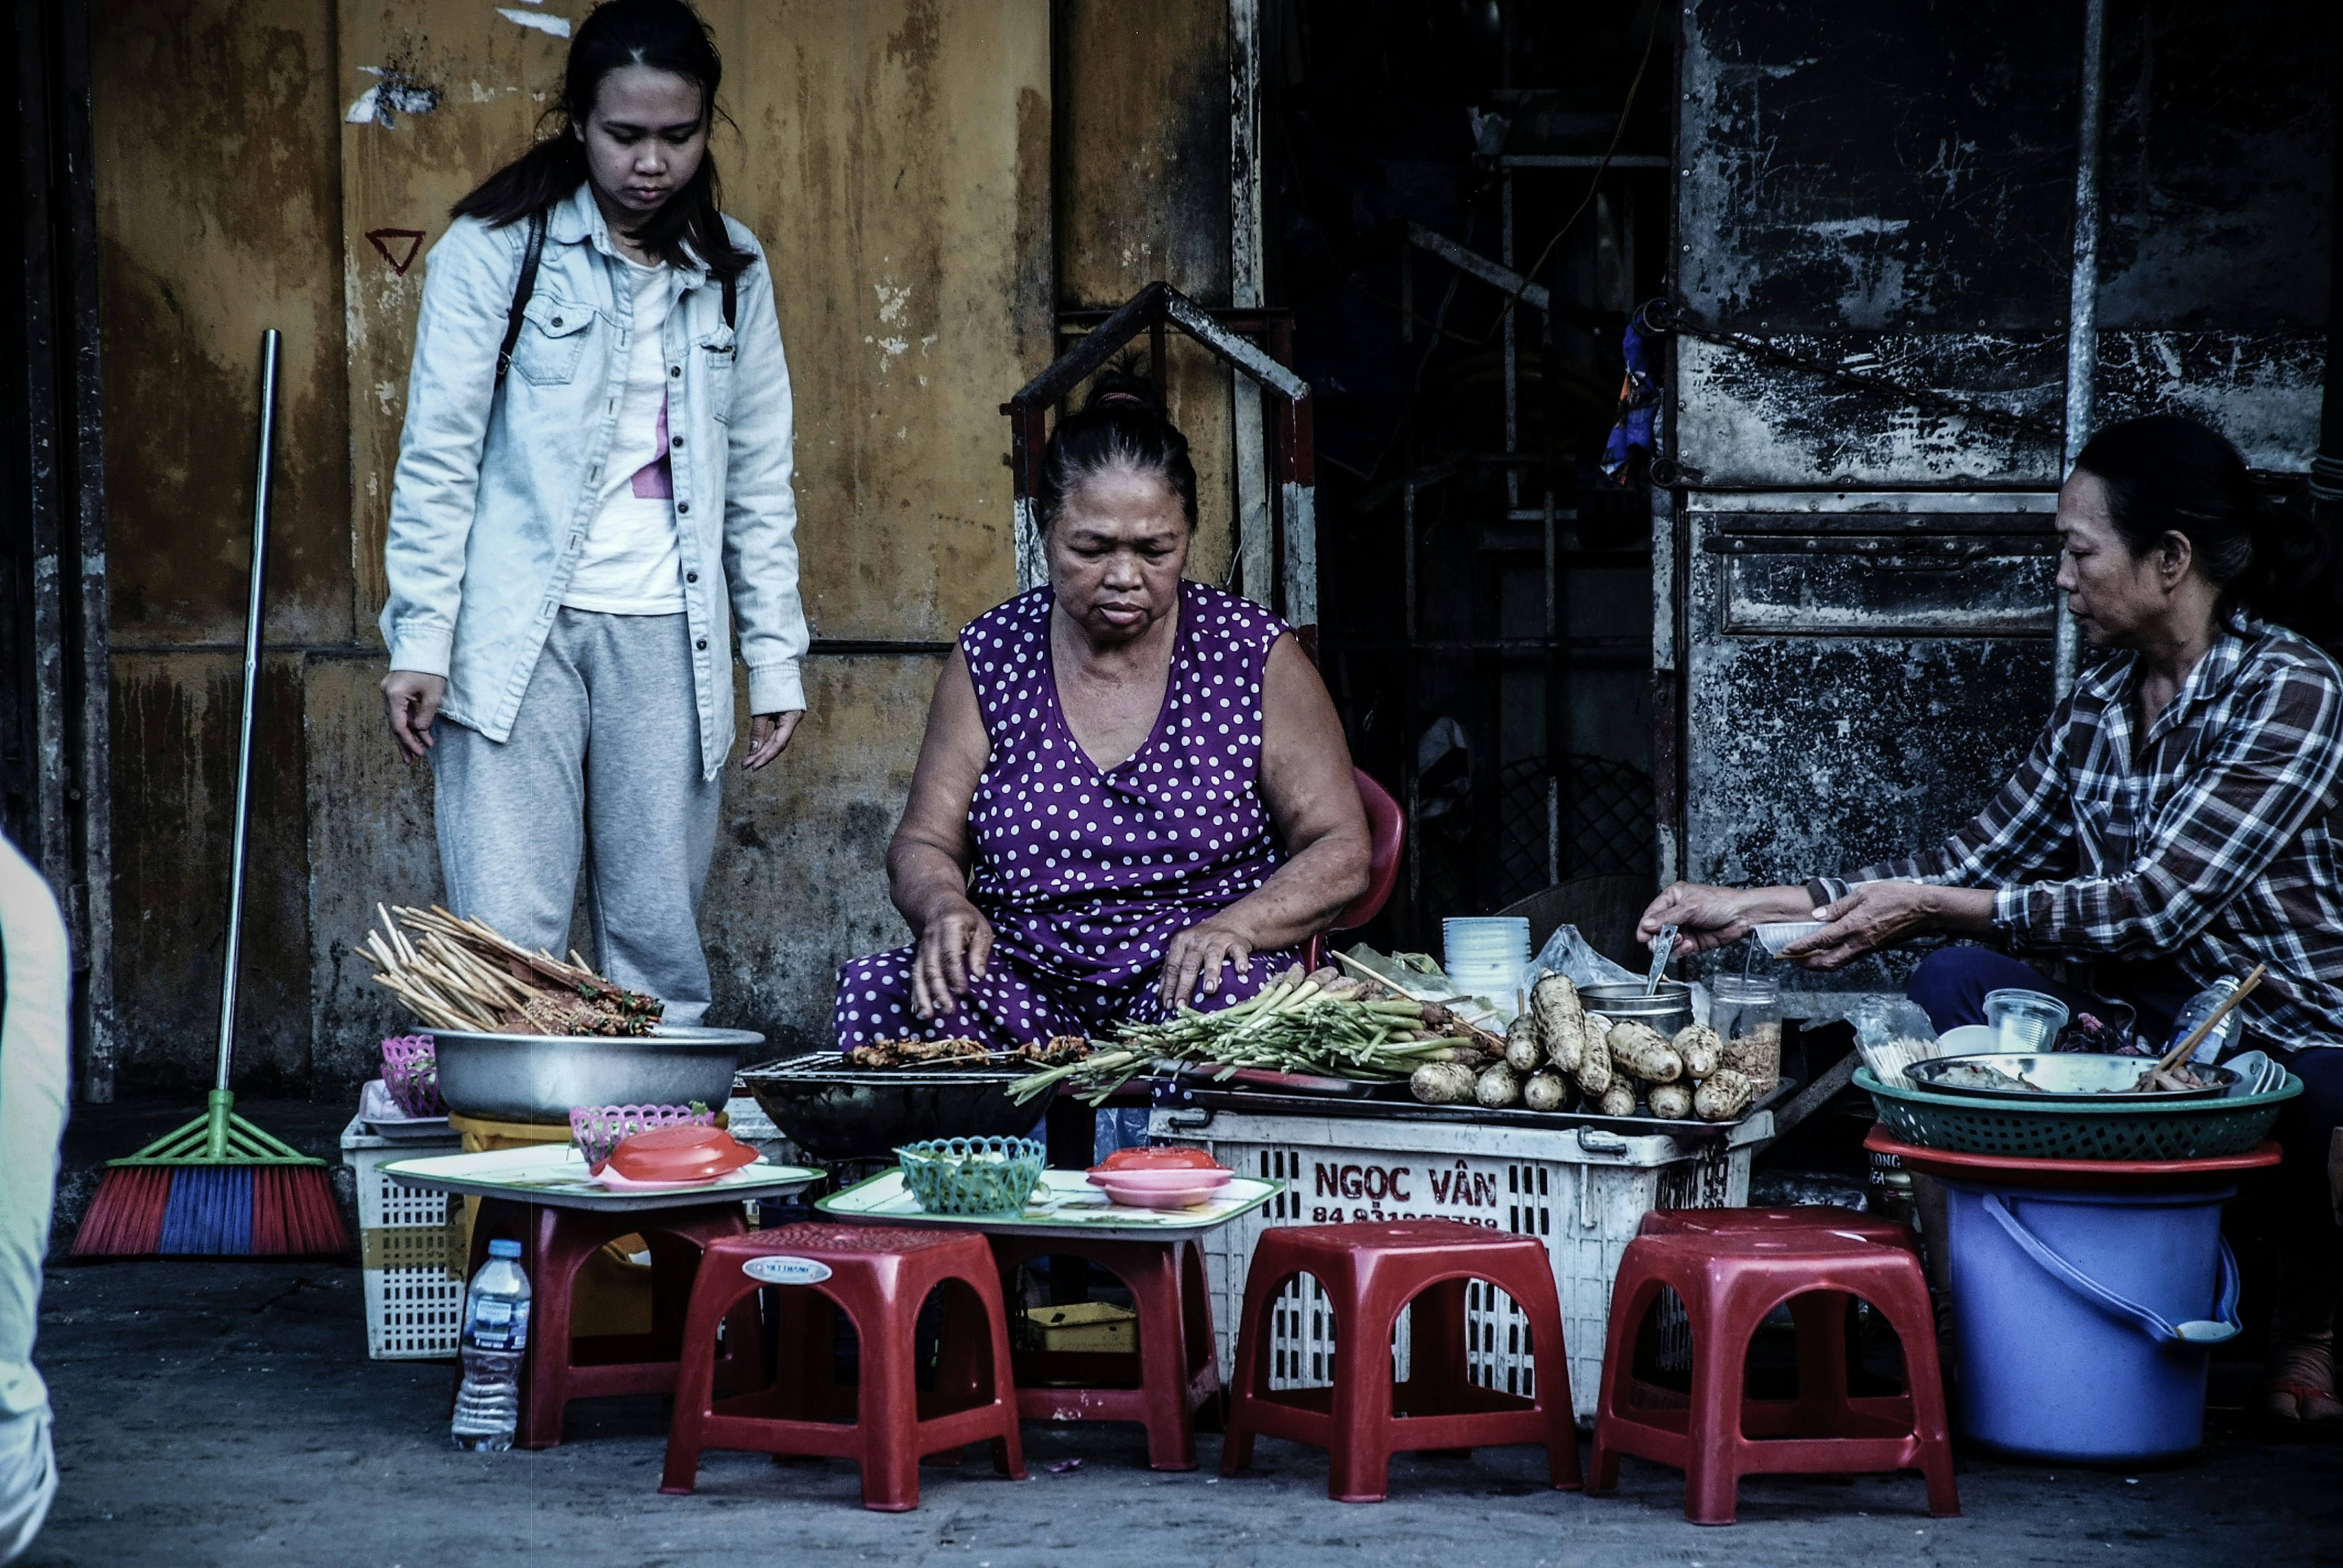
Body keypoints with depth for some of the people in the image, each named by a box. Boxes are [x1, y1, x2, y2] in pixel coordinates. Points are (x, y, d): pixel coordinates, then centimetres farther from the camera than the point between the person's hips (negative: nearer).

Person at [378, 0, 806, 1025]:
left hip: (669, 639, 3)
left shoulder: (732, 271, 11)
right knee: (508, 938, -8)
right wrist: (420, 641, -7)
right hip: (518, 634, -3)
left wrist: (776, 659, 11)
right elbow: (438, 453, -1)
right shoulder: (496, 247, -1)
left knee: (660, 941, 4)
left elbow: (759, 478, 15)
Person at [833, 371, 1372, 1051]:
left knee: (1227, 998, -38)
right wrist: (945, 908, -14)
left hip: (1181, 991, -2)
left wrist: (1234, 925, -17)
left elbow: (1341, 851, 2)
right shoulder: (990, 658, 7)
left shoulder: (1254, 655, 2)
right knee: (875, 989, -28)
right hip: (1025, 987, 2)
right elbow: (923, 846, 11)